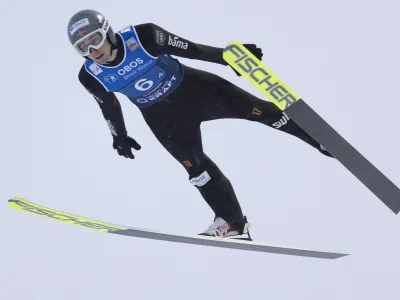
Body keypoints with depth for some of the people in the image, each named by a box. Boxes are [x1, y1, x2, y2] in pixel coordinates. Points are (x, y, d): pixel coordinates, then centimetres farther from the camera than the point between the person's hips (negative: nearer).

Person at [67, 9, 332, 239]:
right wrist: (119, 137, 18)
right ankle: (231, 220, 13)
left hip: (192, 89, -2)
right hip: (162, 117, 2)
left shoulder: (141, 36, -27)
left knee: (255, 109, -5)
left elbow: (189, 49, -17)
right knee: (194, 165, -6)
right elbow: (109, 106, 4)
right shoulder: (91, 76, -17)